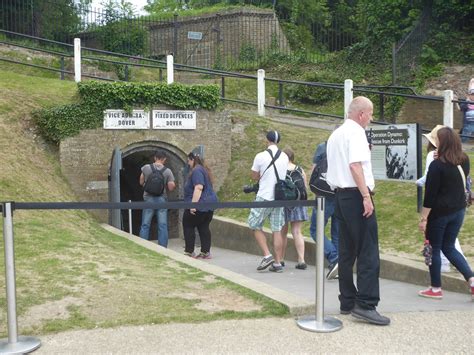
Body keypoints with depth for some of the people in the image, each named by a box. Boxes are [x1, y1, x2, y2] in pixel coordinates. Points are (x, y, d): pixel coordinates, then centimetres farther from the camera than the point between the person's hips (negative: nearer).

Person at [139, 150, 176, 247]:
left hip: (149, 198, 1)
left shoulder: (146, 168, -2)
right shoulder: (168, 171, -4)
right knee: (162, 226, 4)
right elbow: (171, 187, -4)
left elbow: (141, 182, 7)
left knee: (145, 225, 6)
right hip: (162, 199, 0)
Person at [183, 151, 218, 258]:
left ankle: (189, 251, 4)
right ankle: (206, 252, 8)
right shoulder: (204, 169, 18)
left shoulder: (196, 171, -15)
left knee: (188, 226, 3)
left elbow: (199, 187, -26)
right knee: (204, 227, 10)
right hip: (210, 202, 9)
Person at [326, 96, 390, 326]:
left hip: (340, 194, 9)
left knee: (347, 251, 12)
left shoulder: (335, 134, 18)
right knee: (368, 252, -7)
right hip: (356, 195, -9)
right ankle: (365, 304, -8)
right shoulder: (356, 132, -10)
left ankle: (347, 301, 18)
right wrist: (366, 196, -22)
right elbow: (355, 165, -21)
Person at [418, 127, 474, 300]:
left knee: (434, 249, 8)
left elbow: (430, 194, -18)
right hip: (458, 210, 6)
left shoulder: (437, 164, -18)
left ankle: (436, 289, 17)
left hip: (439, 212, -6)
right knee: (449, 247, 19)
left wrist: (423, 218, -14)